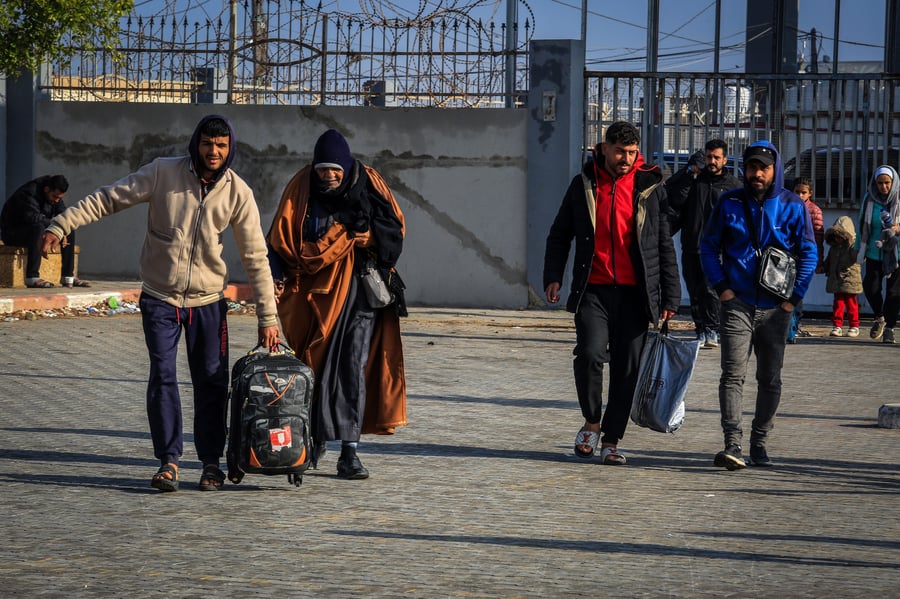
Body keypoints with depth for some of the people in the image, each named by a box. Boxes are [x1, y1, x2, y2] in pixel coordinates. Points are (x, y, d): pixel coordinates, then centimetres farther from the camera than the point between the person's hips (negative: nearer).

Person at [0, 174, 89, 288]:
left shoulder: (54, 194, 1)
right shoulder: (29, 194, -26)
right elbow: (34, 218, -36)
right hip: (12, 231, -9)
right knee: (38, 228, -38)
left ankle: (68, 277, -1)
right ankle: (32, 278, -41)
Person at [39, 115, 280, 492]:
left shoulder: (238, 193, -5)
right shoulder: (163, 173, -8)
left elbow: (256, 258, -2)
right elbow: (109, 198, -4)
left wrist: (267, 316, -2)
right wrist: (62, 225, -14)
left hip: (208, 301, 1)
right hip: (160, 297, -1)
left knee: (212, 381, 1)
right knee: (162, 377, -6)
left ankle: (211, 462, 13)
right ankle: (168, 461, 2)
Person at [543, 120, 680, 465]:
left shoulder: (651, 187, 5)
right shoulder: (584, 184, 7)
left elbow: (665, 245, 9)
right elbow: (559, 235, 15)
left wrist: (670, 296, 4)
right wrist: (553, 276, 1)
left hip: (634, 294, 1)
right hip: (593, 290, 0)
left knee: (627, 369, 2)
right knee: (590, 353, -18)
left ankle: (611, 440, 14)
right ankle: (591, 423, 4)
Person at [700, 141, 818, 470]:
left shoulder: (792, 206, 1)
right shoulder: (729, 203, 2)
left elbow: (809, 252, 5)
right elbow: (709, 245, 8)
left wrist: (795, 295, -3)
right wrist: (721, 286, -3)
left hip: (776, 308, 1)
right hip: (737, 304, -1)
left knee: (770, 379, 9)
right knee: (733, 374, -14)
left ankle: (759, 442, 21)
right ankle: (732, 445, -20)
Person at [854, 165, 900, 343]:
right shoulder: (869, 199, 2)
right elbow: (862, 224, 14)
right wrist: (858, 248, 17)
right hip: (874, 252, 2)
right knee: (870, 286, -7)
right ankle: (879, 317, 20)